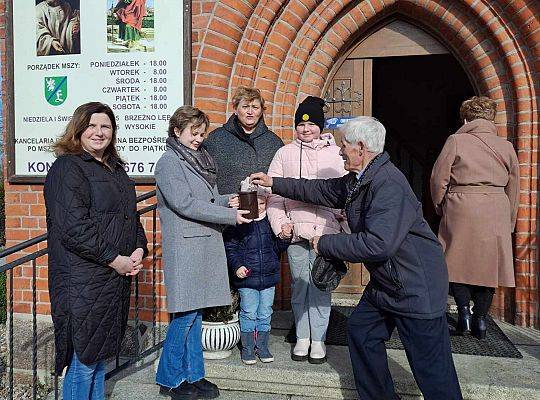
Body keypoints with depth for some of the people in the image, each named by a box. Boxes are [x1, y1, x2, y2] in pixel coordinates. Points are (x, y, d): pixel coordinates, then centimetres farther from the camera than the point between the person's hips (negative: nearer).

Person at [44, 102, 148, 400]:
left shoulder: (115, 169, 16)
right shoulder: (67, 168, -10)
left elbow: (130, 214, 19)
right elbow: (73, 227, -20)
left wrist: (139, 249, 2)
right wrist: (115, 259, -17)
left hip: (116, 276, 8)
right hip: (84, 280, -8)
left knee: (99, 353, 19)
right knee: (84, 359, 2)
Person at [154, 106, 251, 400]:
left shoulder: (199, 158, 16)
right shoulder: (169, 162, -7)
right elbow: (185, 204, -17)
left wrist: (228, 201, -1)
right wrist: (230, 216, -17)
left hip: (206, 244, 7)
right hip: (185, 246, -7)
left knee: (195, 311, 13)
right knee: (186, 314, -1)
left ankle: (192, 375, 24)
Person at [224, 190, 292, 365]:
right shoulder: (237, 222, -7)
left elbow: (277, 248, 9)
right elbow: (230, 248, -4)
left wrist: (285, 238, -10)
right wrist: (237, 266, -16)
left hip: (269, 276, 3)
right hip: (246, 277, -3)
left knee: (265, 314, 13)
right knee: (248, 314, 7)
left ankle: (262, 347, 29)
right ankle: (247, 348, 23)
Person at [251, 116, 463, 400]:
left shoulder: (388, 184, -25)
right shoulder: (356, 180, 6)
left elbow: (378, 244, -32)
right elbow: (321, 190, 18)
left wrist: (325, 244, -21)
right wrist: (274, 183, 21)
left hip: (416, 286, -10)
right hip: (384, 281, 10)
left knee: (430, 366, -1)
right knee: (360, 330, 17)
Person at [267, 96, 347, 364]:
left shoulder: (335, 153, 7)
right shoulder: (285, 153, 8)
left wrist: (342, 218, -5)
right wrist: (279, 223, -5)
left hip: (325, 227, -1)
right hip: (295, 228, 1)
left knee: (320, 284, 2)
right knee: (299, 284, 9)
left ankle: (318, 339, 15)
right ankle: (302, 337, 23)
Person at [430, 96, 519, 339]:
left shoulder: (456, 141, -3)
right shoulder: (506, 146, 8)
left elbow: (438, 179, -3)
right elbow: (514, 190, 13)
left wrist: (440, 208, 13)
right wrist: (509, 223, 22)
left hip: (461, 211, -3)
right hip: (496, 214, 3)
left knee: (459, 261, 12)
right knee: (489, 264, 11)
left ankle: (464, 310, 2)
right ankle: (480, 319, 16)